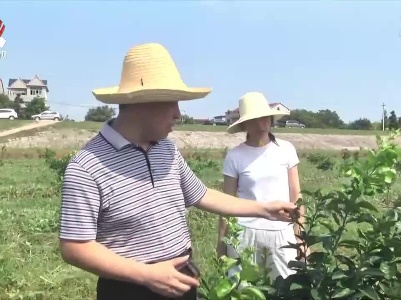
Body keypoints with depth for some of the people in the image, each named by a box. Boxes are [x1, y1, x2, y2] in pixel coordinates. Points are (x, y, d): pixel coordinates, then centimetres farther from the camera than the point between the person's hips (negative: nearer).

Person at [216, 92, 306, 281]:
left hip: (282, 233, 1)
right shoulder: (235, 156, -4)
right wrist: (221, 240, 1)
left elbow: (295, 195, 5)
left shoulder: (286, 150, 1)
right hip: (245, 233, -1)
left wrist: (299, 234, 3)